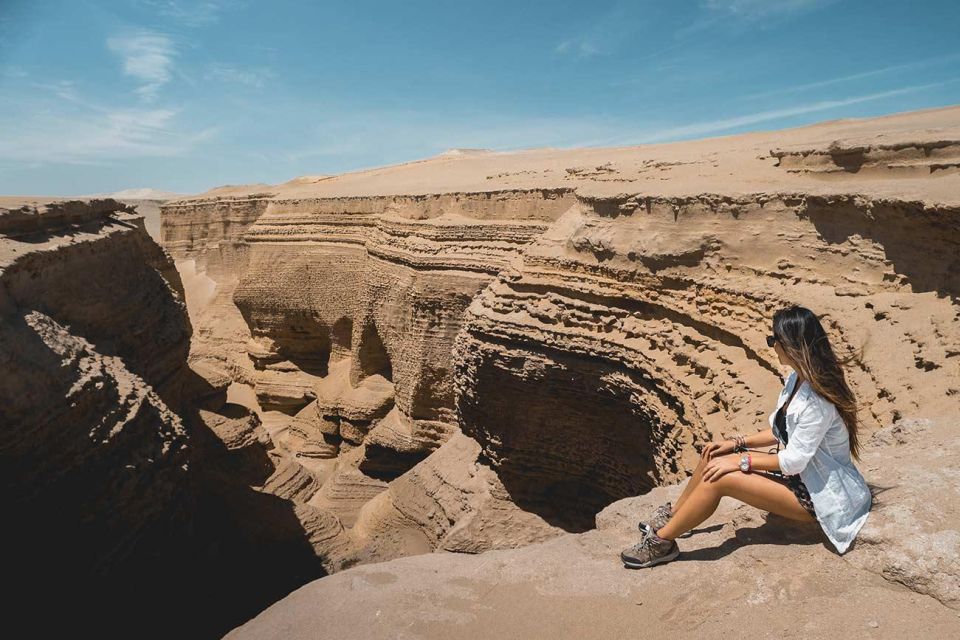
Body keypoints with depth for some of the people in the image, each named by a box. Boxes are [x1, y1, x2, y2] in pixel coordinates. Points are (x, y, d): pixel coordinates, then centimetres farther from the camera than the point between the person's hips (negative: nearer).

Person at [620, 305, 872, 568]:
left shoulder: (817, 399, -29)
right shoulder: (797, 378, 1)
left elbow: (794, 461, -26)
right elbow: (781, 431, 10)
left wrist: (740, 460, -19)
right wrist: (738, 443, 1)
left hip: (821, 494, -9)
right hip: (802, 472, 9)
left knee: (721, 477, -21)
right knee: (714, 458, -4)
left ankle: (662, 542, -6)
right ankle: (672, 516, 15)